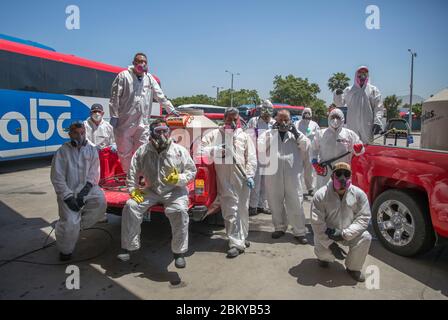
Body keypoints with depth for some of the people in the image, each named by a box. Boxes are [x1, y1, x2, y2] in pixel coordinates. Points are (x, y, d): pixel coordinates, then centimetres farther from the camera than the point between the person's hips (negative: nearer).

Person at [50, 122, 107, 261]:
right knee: (70, 222, -18)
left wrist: (85, 190, -16)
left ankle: (81, 223, -2)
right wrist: (68, 197, -15)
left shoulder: (92, 150, 6)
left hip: (87, 188, 3)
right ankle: (65, 250, 10)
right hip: (68, 191, -2)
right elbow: (57, 178, -5)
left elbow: (94, 174, 0)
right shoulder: (62, 151, -1)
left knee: (100, 200, -28)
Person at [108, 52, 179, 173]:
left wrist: (171, 109, 11)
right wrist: (114, 116, -7)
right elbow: (115, 97, -4)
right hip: (125, 121, -3)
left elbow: (160, 95, 15)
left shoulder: (149, 78, 10)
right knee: (125, 151, 7)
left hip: (143, 122, 3)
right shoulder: (124, 76, -2)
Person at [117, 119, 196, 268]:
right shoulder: (143, 151, 2)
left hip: (174, 191, -3)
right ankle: (128, 247, 0)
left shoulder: (180, 151, -5)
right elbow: (133, 171, 10)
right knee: (130, 206, -16)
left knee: (180, 211, -31)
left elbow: (192, 171, -1)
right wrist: (133, 189, -1)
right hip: (151, 191, 3)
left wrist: (179, 179, -19)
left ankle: (179, 252, -13)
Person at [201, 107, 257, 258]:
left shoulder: (244, 136, 13)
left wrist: (250, 175, -3)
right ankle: (236, 243, 2)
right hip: (225, 179, -2)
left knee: (243, 209, 12)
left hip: (242, 178, 3)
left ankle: (242, 238, 30)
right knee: (230, 210, -5)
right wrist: (215, 150, -13)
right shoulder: (216, 134, 8)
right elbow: (201, 147, 2)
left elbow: (251, 158, 8)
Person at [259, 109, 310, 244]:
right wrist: (272, 132, -5)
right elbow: (260, 147, -1)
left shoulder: (295, 133, 14)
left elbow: (307, 146, 5)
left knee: (295, 202, 1)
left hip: (292, 173, -1)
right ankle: (280, 227, 28)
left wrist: (296, 133, -3)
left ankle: (299, 232, 11)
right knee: (275, 202, 11)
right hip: (273, 173, 1)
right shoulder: (269, 133, 11)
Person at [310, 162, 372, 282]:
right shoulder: (320, 195, -19)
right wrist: (331, 245, -25)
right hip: (326, 234, -2)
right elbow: (317, 224, -18)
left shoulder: (359, 194, -13)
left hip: (348, 234, 2)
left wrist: (344, 234, -26)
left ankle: (353, 268, 1)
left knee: (365, 237, -24)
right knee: (322, 252, -27)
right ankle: (325, 258, 15)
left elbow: (363, 218, -14)